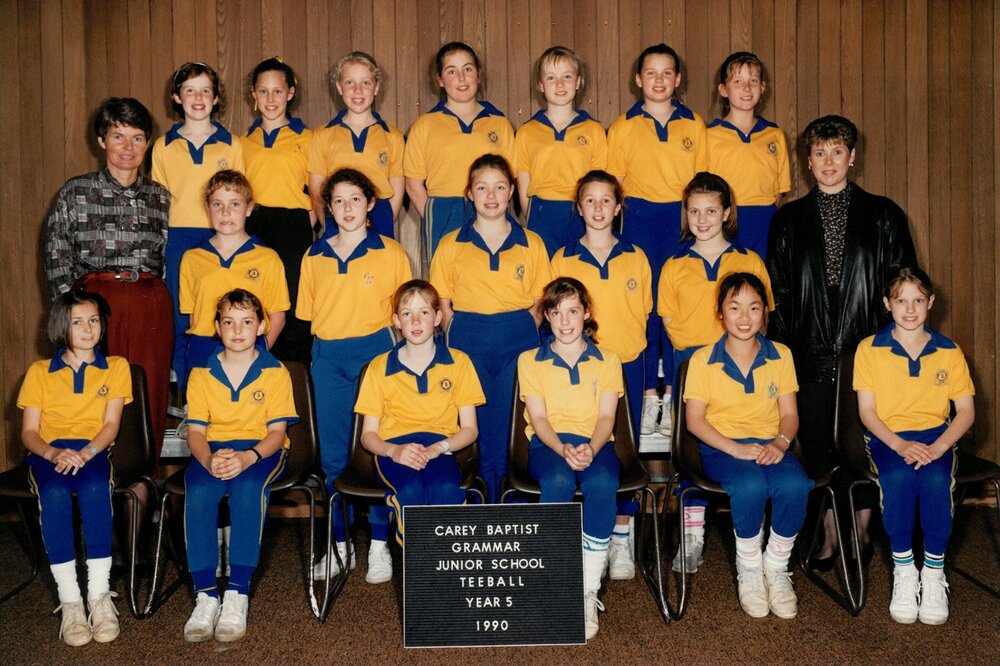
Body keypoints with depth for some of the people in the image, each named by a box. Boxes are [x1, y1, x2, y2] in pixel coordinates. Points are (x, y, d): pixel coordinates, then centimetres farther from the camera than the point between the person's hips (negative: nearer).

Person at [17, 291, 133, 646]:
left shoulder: (116, 367, 13)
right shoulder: (39, 372, 15)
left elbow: (111, 424, 3)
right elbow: (29, 432, 7)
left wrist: (85, 453, -18)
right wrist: (53, 454, -15)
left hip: (93, 452, 0)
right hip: (48, 453, 1)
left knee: (94, 489, -36)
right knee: (54, 494, -35)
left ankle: (100, 595, -31)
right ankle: (69, 600, -32)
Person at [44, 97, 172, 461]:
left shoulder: (161, 197, 12)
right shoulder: (75, 192, 5)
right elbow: (57, 262, 3)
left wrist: (161, 308, 7)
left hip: (152, 307, 2)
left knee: (150, 400, 1)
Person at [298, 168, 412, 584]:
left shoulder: (391, 253, 2)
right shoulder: (314, 257, 9)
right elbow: (308, 314, 14)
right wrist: (321, 352, 5)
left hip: (375, 351, -3)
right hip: (328, 358, 3)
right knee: (332, 456, 7)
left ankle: (379, 546, 11)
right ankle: (339, 545, 19)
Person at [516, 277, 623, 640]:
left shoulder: (608, 360, 14)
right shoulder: (530, 360, 11)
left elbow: (606, 416, 3)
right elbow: (538, 418, 1)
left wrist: (591, 449, -19)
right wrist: (563, 449, -19)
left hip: (595, 443, 1)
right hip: (547, 444, 0)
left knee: (602, 483, -35)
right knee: (558, 481, -37)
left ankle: (588, 592, -27)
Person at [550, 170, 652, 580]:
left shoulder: (636, 258, 7)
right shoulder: (563, 259, 4)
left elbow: (642, 315, 9)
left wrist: (648, 377, 6)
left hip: (627, 365, 1)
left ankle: (621, 537, 14)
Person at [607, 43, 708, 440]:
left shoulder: (694, 124, 9)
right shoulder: (624, 125, 5)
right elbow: (613, 182, 7)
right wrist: (613, 225, 0)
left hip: (683, 218, 1)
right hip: (640, 217, -1)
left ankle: (674, 395, 10)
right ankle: (648, 394, 8)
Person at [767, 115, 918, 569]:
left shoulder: (883, 216, 6)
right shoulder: (788, 220, 9)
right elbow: (778, 293, 7)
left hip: (867, 350, -1)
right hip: (811, 355, 1)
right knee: (817, 447, 5)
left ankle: (860, 533, 19)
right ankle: (829, 536, 19)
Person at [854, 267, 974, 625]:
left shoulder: (949, 352, 6)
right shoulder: (870, 349, 1)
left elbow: (966, 411, 3)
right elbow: (867, 411, -2)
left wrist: (938, 447, -16)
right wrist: (900, 445, -18)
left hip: (936, 436, 1)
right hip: (887, 437, -1)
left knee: (936, 480, -33)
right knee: (898, 477, -34)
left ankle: (933, 573, -14)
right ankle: (904, 572, -17)